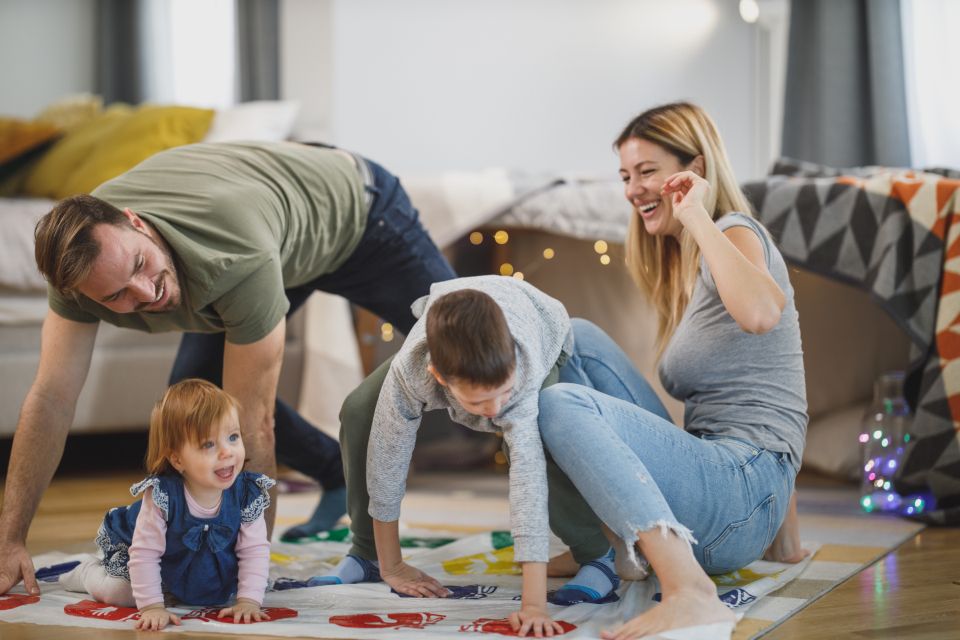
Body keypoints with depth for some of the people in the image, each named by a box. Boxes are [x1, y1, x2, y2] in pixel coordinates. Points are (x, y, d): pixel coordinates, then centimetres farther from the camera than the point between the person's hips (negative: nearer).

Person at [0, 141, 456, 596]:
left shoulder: (240, 262, -47)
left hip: (352, 209, -5)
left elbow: (253, 423, -41)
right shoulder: (82, 255, -31)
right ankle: (337, 476, 21)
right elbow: (52, 398, -27)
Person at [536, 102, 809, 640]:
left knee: (563, 404, -27)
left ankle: (691, 594, -39)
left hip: (743, 482, -10)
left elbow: (760, 313, -32)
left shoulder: (735, 233, -6)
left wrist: (697, 218, -20)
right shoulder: (689, 263, 22)